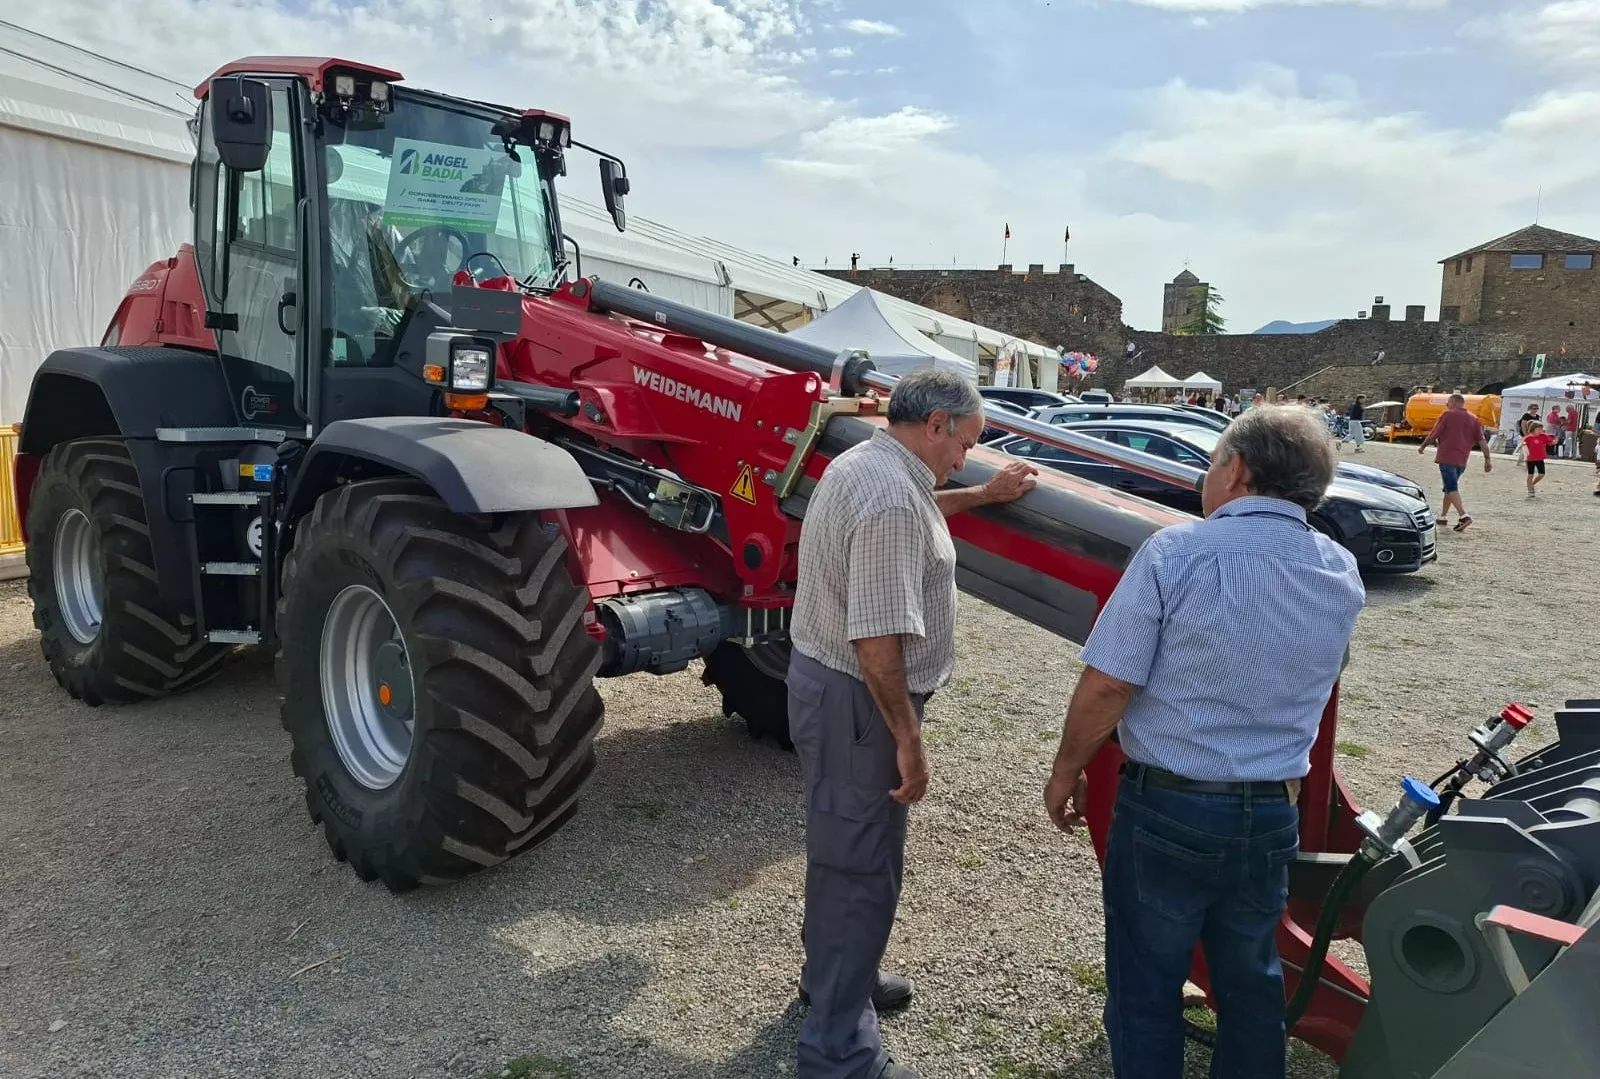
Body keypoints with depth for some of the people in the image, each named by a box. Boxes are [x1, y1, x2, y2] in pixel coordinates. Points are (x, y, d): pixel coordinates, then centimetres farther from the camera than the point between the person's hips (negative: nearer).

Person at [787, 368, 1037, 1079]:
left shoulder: (860, 464, 7)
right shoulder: (891, 500, -26)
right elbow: (878, 642, -29)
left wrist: (987, 495, 34)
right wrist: (909, 740, -21)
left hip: (824, 676, 11)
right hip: (857, 700, -11)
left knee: (842, 846, 25)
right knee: (861, 867, 0)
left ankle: (834, 976, 45)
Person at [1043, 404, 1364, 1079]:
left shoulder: (1177, 552, -18)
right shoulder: (1342, 575, 0)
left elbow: (1107, 684, -18)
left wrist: (1066, 772, -5)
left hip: (1166, 809, -5)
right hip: (1274, 815, 5)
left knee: (1146, 990, 11)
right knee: (1252, 984, 23)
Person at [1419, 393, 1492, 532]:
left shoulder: (1448, 415, -3)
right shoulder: (1474, 419, 12)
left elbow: (1433, 435, -3)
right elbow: (1482, 441, 5)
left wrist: (1422, 446, 12)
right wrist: (1487, 459, 4)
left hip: (1446, 458, -6)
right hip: (1462, 460, 6)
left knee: (1452, 488, -12)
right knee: (1450, 487, 20)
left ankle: (1463, 516, -28)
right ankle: (1443, 517, 26)